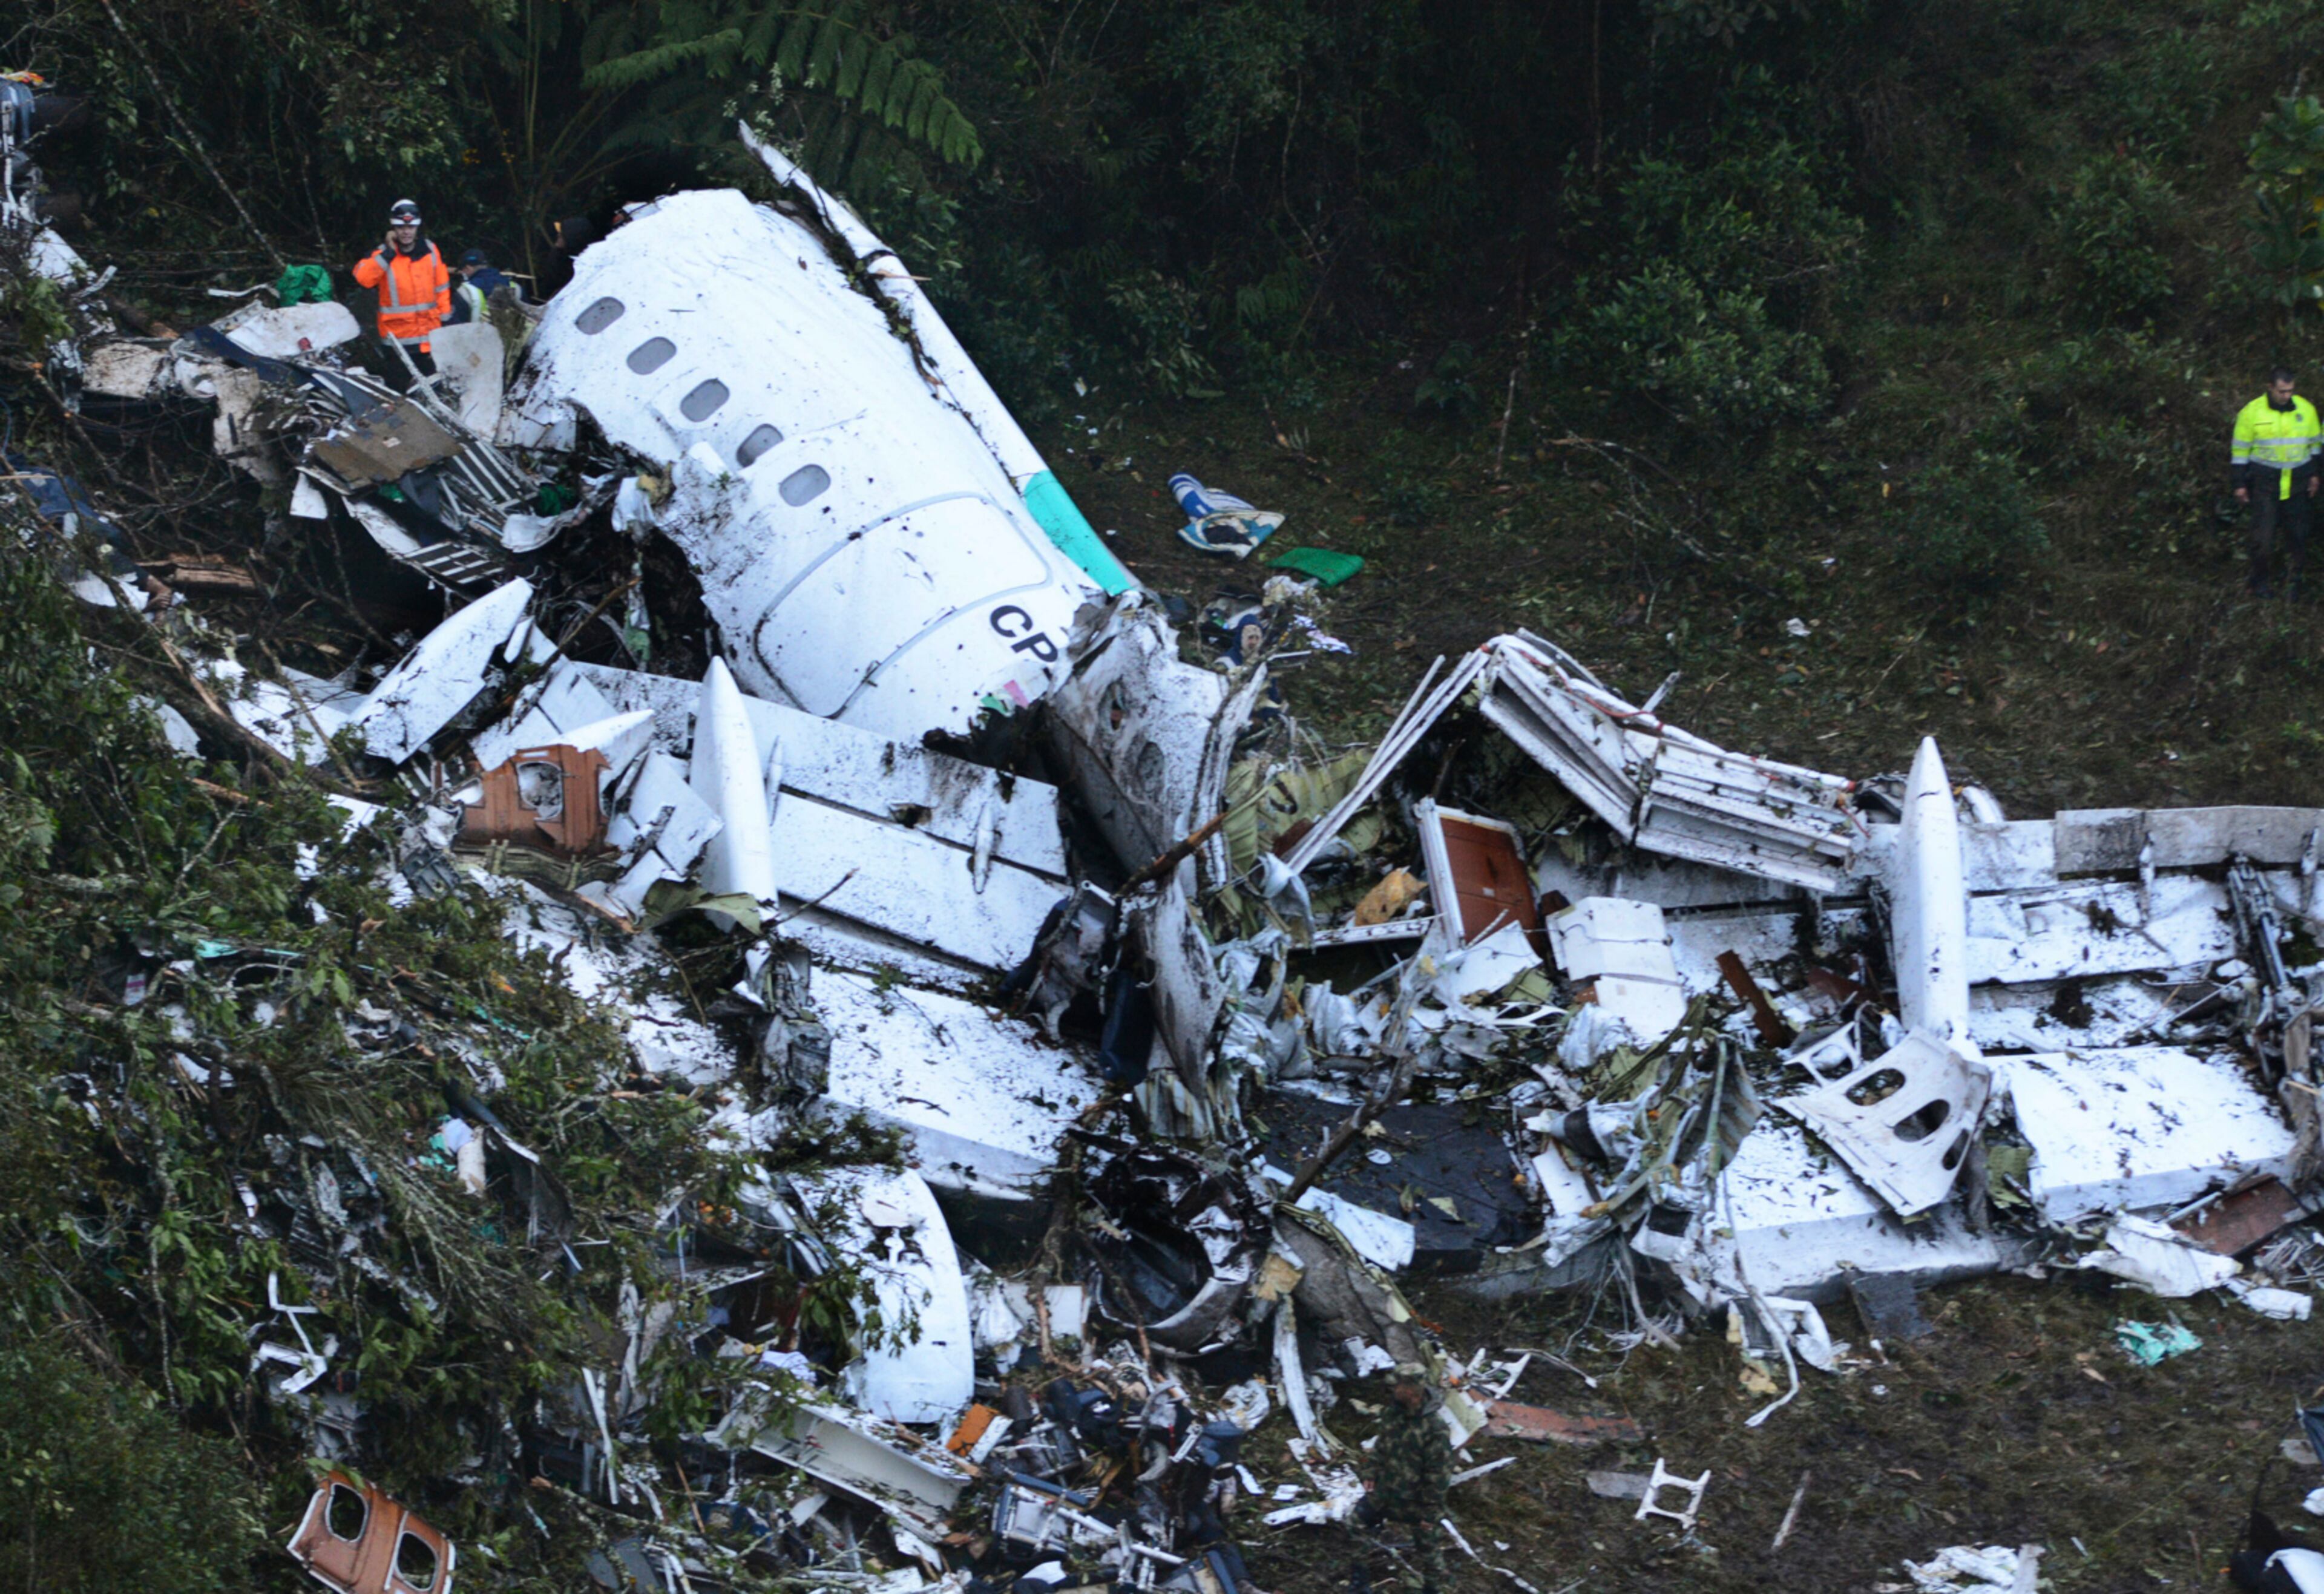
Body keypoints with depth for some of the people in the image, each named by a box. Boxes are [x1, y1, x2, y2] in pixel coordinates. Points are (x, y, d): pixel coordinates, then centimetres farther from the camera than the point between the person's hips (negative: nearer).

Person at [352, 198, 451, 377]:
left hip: (429, 334, 3)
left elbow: (442, 286, 10)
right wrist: (388, 254, -22)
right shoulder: (383, 255, -5)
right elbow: (363, 278, -23)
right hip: (397, 335, -3)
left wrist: (445, 318, 9)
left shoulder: (430, 251, 3)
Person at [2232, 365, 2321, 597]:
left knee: (2297, 534, 4)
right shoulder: (2252, 412, -6)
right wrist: (2240, 484, 0)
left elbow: (2314, 443, 16)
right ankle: (2260, 582, 10)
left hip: (2298, 482, 3)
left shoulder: (2306, 409, 2)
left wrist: (2313, 474, 12)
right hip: (2265, 481, -3)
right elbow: (2241, 450, 1)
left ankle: (2293, 579, 18)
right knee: (2263, 537, -6)